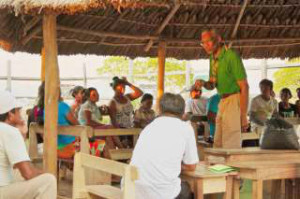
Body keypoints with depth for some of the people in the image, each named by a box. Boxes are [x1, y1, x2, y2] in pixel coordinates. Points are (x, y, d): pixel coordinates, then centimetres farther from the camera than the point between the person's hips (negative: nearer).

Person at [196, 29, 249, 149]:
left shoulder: (231, 56, -17)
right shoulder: (212, 58, 10)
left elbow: (244, 87, -19)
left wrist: (243, 116, -21)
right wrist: (203, 83, -8)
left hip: (234, 100, -9)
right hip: (223, 101, 9)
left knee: (231, 145, -9)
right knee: (217, 144, 12)